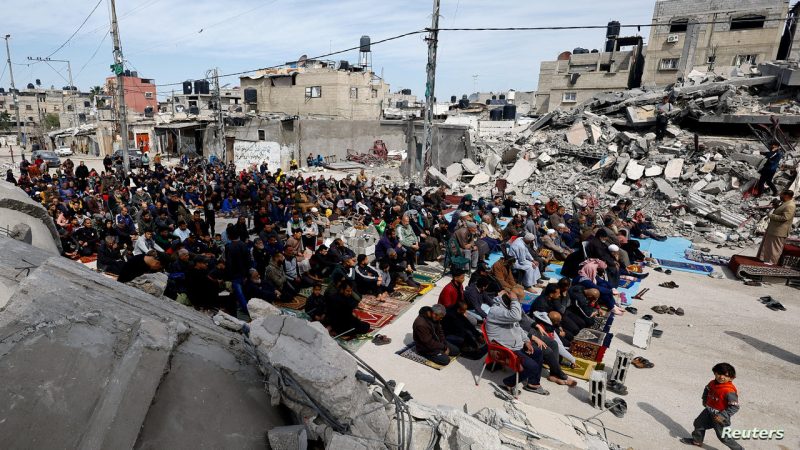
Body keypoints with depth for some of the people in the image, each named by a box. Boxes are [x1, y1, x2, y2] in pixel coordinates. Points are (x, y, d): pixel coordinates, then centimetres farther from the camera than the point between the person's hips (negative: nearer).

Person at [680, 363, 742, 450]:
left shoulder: (730, 391, -30)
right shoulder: (712, 383, -7)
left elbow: (734, 407, -27)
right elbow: (706, 390, 17)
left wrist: (722, 416, -25)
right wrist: (704, 400, 12)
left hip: (719, 416, -8)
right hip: (708, 411, 8)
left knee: (723, 437, 3)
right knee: (699, 423, 23)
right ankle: (697, 441, 45)